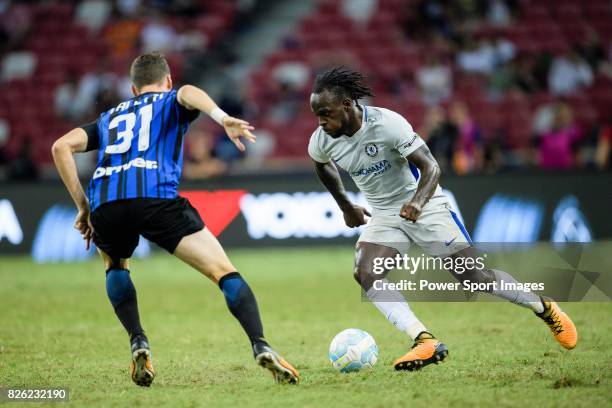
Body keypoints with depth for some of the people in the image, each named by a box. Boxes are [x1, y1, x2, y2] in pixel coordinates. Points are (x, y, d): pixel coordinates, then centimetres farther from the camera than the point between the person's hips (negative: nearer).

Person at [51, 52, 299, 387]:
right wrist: (223, 118, -20)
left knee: (115, 265, 35)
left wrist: (82, 205, 22)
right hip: (156, 197, -4)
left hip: (104, 203, 4)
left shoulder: (110, 116, 36)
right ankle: (261, 347, -19)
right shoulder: (171, 101, 26)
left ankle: (138, 343, 15)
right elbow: (188, 93, -1)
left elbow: (61, 147, 21)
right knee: (224, 271, 1)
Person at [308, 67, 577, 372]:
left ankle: (545, 308, 18)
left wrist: (418, 201, -43)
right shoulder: (321, 142, -11)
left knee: (474, 275, -6)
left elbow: (431, 167, -26)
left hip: (424, 207, -5)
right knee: (365, 274, -22)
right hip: (383, 217, 5)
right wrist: (345, 206, 19)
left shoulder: (387, 123, -26)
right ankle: (425, 342, -31)